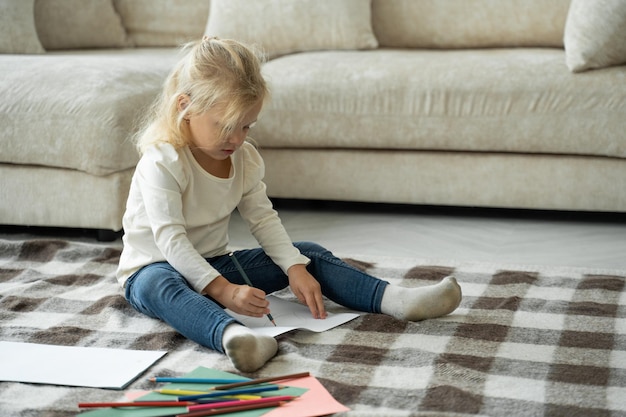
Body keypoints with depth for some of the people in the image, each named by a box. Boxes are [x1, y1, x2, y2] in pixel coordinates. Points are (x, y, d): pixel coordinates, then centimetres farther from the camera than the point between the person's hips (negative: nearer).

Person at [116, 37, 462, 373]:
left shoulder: (244, 157, -1)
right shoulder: (162, 162, -24)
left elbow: (263, 219, 0)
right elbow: (170, 241, -30)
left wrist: (296, 268, -16)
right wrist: (222, 290, -40)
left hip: (214, 264, 7)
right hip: (154, 268, -7)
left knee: (308, 254, -3)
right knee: (159, 285, -44)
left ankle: (396, 300, -17)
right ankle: (231, 335, -73)